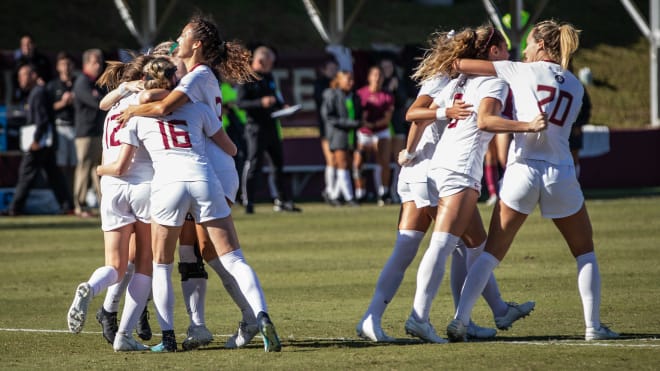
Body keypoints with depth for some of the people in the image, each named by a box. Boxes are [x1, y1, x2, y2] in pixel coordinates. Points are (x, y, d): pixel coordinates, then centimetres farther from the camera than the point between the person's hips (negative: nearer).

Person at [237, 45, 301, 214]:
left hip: (271, 125, 8)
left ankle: (282, 200, 21)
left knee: (278, 162, 12)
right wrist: (261, 103, -26)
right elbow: (240, 103, -15)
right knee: (254, 163, -10)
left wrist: (281, 105, 7)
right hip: (255, 126, -8)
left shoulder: (268, 77, 15)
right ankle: (248, 202, -5)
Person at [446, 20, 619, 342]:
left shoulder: (526, 72, 3)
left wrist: (448, 63, 24)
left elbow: (461, 65, 2)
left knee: (492, 252, 4)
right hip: (561, 175, 2)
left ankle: (459, 321, -5)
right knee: (585, 253, 18)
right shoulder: (575, 86, 14)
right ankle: (593, 325, 11)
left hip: (522, 170, -2)